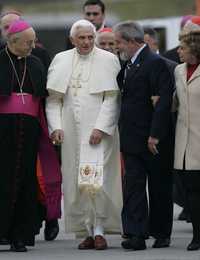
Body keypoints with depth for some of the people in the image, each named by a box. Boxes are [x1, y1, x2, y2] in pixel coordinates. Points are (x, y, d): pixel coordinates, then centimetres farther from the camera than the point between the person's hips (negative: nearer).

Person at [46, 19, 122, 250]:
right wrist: (55, 126, -1)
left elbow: (111, 99, -5)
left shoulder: (108, 60, 1)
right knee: (76, 184, 1)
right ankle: (87, 232, 6)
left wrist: (101, 128, -13)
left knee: (95, 180, -13)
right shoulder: (61, 61, 10)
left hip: (98, 131, -3)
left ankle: (99, 229, -2)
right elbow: (53, 99, 11)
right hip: (70, 131, 4)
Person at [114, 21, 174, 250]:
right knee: (133, 186, -1)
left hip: (154, 139, -7)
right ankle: (136, 234, -5)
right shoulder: (128, 65, 12)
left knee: (159, 187, 6)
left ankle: (161, 233, 16)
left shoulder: (155, 63, -14)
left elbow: (164, 100, -20)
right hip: (133, 140, 7)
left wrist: (155, 135, -22)